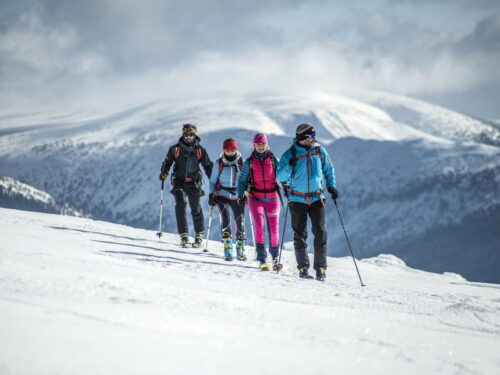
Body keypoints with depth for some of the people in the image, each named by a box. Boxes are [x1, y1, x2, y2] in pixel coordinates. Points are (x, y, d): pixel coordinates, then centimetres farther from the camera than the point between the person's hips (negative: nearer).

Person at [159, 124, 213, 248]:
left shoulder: (200, 150, 4)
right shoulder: (175, 149, 2)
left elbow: (208, 166, 8)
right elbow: (167, 163, 7)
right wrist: (164, 173, -13)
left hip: (194, 183, 0)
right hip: (179, 181, 0)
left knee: (196, 208, -1)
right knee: (180, 205, -16)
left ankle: (199, 235, 16)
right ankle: (183, 235, -14)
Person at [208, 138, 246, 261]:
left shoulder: (241, 163, 3)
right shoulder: (219, 163, 4)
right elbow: (213, 181, 11)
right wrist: (211, 194, 0)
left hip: (237, 196, 1)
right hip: (222, 195, -1)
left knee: (240, 223, 0)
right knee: (226, 219, -18)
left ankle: (240, 250, 17)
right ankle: (228, 249, -15)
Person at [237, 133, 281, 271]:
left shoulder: (274, 160, 3)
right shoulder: (249, 162, 4)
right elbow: (242, 179, 10)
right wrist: (241, 194, -5)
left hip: (272, 199, 1)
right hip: (255, 198, -1)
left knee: (274, 229, 4)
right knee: (259, 226, -17)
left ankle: (275, 257, 25)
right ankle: (262, 260, -15)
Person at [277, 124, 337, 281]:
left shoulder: (320, 151, 3)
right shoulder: (290, 154, -4)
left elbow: (328, 169, 17)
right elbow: (280, 177, -4)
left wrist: (331, 186, 5)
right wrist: (290, 166, -21)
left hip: (317, 198, 1)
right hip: (297, 200, -1)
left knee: (320, 232, -7)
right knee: (300, 235, 4)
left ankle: (320, 268, -2)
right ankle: (303, 268, 12)